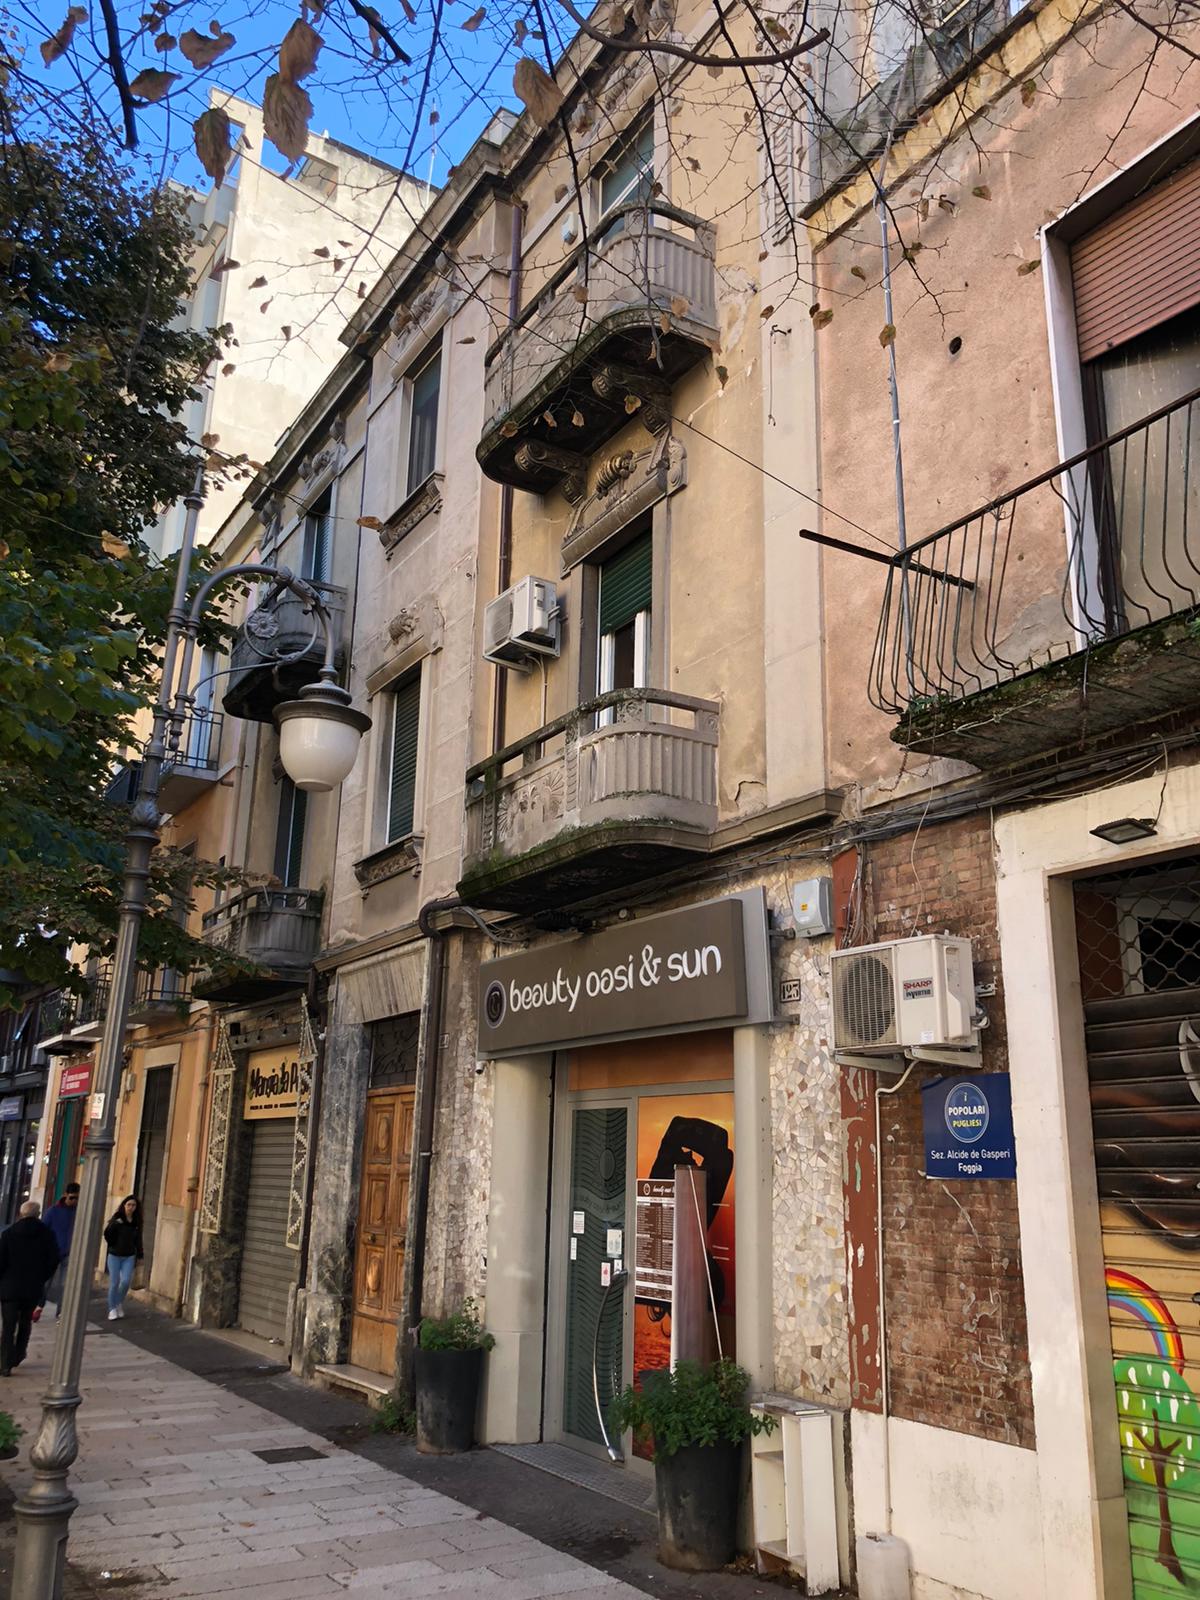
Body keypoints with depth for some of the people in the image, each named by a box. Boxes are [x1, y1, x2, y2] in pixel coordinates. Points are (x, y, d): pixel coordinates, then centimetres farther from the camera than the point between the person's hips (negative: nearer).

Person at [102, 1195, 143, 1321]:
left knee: (126, 1281, -7)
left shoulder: (137, 1222, 2)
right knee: (114, 1282, -2)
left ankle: (120, 1303, 19)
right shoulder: (117, 1219, -8)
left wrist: (139, 1256, 11)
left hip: (129, 1257, 2)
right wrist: (114, 1225, -32)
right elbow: (107, 1234, -15)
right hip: (114, 1255, -2)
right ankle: (112, 1309, 13)